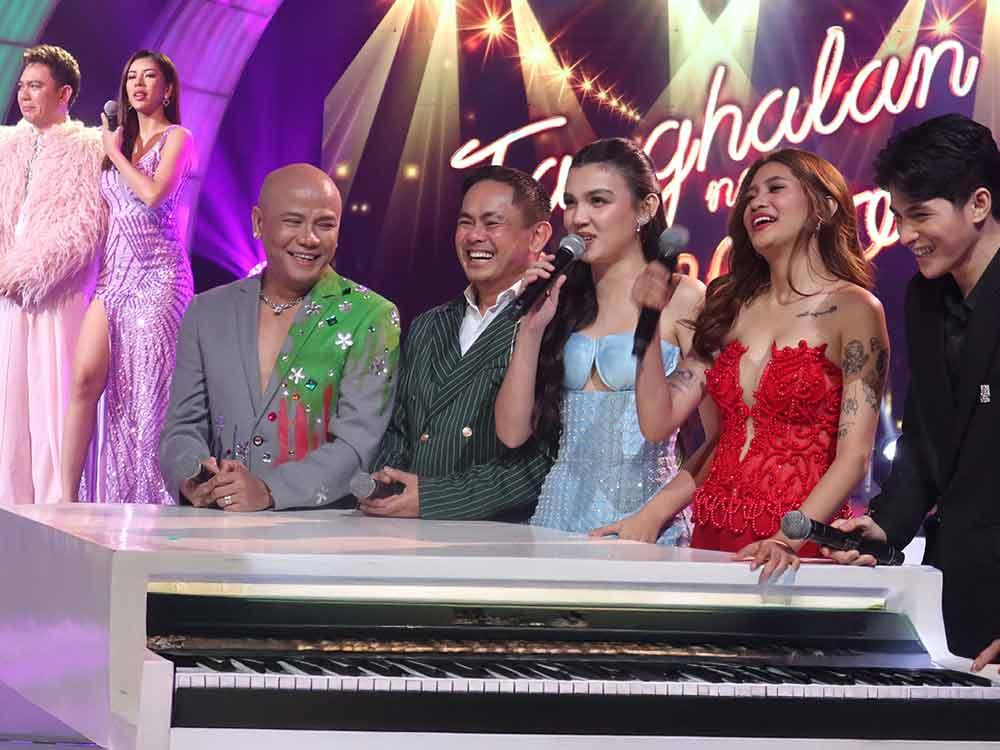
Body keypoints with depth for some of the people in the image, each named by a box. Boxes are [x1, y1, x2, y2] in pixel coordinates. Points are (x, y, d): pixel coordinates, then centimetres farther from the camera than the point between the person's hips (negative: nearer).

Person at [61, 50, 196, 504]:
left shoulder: (177, 138, 2)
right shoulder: (118, 139, 19)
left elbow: (154, 194, -14)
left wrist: (115, 155, -3)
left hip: (157, 272, -5)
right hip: (114, 274, 5)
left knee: (148, 390, -7)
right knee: (85, 380, -9)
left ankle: (148, 499, -1)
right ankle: (67, 496, -11)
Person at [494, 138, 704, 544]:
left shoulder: (681, 298, -3)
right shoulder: (563, 301, 12)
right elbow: (513, 432, 6)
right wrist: (531, 329, -1)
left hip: (644, 524, -4)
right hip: (559, 518, 4)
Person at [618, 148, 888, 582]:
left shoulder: (854, 309, -4)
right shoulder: (731, 306, 12)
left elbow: (853, 456, -11)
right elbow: (657, 423, 7)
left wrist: (788, 539, -23)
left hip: (797, 549, -5)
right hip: (713, 536, 5)